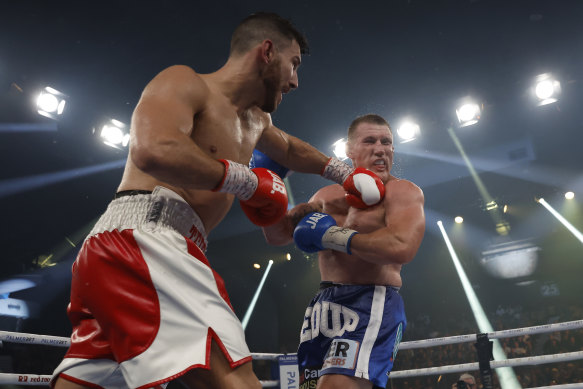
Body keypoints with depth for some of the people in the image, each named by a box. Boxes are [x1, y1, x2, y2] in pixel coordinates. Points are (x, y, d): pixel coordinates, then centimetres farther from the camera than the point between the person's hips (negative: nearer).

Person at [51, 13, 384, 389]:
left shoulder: (254, 120, 27)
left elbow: (290, 149, 49)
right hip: (141, 234, -9)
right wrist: (247, 180, -11)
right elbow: (153, 150, -20)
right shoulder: (185, 83, 0)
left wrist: (340, 171, 49)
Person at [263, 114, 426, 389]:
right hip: (325, 305, 6)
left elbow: (401, 247, -22)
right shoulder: (328, 195, 14)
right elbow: (278, 235, 17)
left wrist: (335, 235, -17)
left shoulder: (403, 192, -3)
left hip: (372, 305, -6)